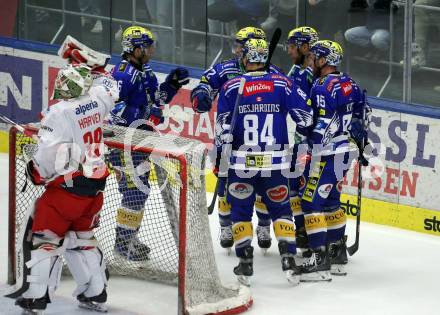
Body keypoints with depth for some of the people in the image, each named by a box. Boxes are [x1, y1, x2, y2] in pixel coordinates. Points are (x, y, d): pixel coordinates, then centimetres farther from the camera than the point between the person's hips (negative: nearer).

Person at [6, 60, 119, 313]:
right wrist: (95, 70, 36)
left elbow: (49, 153, -22)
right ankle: (96, 294, 24)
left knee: (43, 237, 0)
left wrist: (37, 173, -3)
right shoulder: (96, 101, 0)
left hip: (67, 186, -7)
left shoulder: (60, 113, -19)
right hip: (95, 187, 7)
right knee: (81, 237, 22)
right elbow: (109, 88, 25)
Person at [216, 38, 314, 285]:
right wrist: (305, 130, 23)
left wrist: (219, 159, 6)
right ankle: (289, 260, 0)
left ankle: (245, 264, 7)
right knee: (281, 210, 12)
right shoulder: (283, 83, 0)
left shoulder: (231, 87, -1)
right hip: (275, 162, 1)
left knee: (241, 210, 12)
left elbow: (223, 128, -2)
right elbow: (305, 116, 1)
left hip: (241, 162, -1)